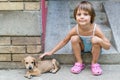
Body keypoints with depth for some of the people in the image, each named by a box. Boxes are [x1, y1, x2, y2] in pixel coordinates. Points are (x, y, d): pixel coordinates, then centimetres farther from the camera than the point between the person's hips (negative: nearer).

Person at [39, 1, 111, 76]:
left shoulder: (96, 29, -33)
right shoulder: (75, 29, -28)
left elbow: (108, 46, -27)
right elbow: (64, 41, -12)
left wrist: (100, 40, -49)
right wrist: (51, 52, -14)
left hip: (94, 48, -2)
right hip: (82, 47, 2)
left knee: (95, 40, -33)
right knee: (74, 38, -27)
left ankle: (94, 63, -11)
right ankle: (79, 63, -9)